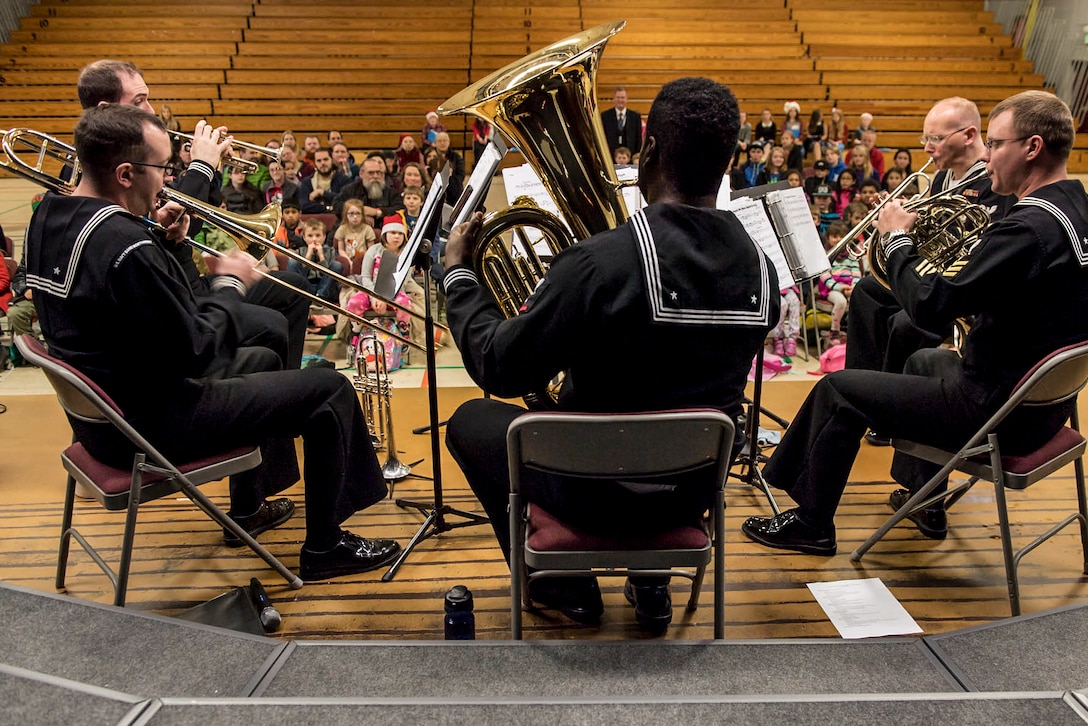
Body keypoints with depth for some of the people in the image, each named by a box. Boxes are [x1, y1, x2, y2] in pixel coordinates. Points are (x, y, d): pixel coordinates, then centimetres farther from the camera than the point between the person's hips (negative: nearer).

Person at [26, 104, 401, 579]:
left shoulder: (48, 216, 1)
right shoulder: (126, 246, -29)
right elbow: (196, 352, -26)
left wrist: (155, 237, 2)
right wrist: (230, 286, -11)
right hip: (150, 424, -10)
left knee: (261, 359, 28)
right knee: (329, 390, -7)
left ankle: (248, 508, 38)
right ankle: (324, 546, 9)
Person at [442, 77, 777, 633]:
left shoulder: (599, 262, -30)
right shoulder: (760, 269, -10)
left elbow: (499, 370, -20)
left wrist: (458, 272, -6)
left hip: (598, 491, -5)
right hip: (696, 492, 6)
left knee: (470, 421, 17)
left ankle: (564, 585, 25)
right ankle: (650, 579, 31)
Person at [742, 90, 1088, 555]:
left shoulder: (1030, 226, -27)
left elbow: (929, 309, -28)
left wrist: (898, 238, -14)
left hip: (999, 411, -10)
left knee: (838, 390, -3)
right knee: (924, 360, 34)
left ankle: (811, 523, 15)